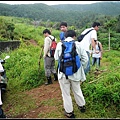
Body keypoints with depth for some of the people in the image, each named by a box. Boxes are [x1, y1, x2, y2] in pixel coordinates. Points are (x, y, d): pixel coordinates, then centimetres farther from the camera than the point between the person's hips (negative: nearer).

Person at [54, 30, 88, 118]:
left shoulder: (60, 44, -5)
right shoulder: (78, 44, -6)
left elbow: (56, 58, 5)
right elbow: (85, 59, -5)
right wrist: (81, 69, 9)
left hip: (63, 73, -1)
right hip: (75, 73, 1)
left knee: (66, 93, 14)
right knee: (77, 90, 23)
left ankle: (69, 112, 27)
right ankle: (82, 105, 43)